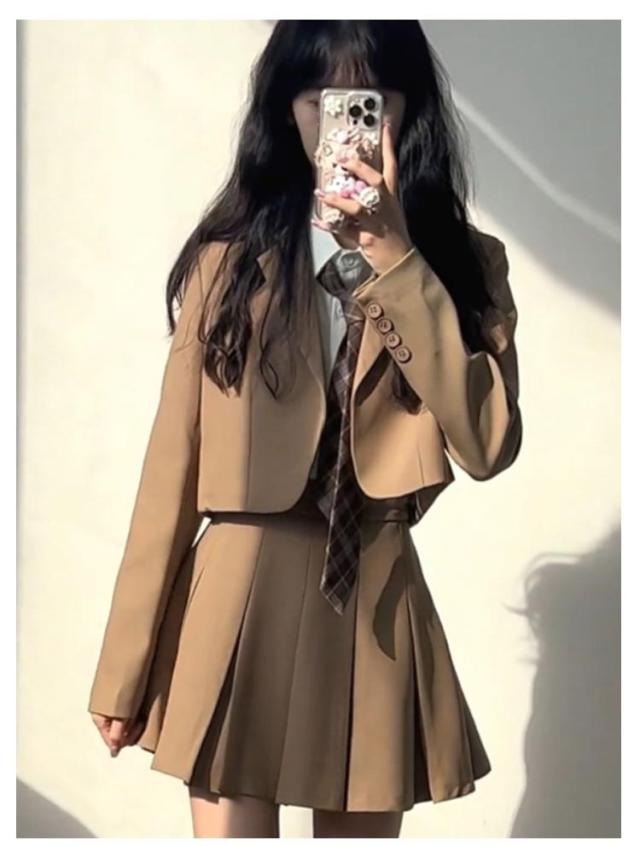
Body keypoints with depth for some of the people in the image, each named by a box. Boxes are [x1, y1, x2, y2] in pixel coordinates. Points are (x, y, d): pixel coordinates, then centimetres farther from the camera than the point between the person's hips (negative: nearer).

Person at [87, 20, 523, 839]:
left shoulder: (464, 262, 4)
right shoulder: (229, 259, 2)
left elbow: (487, 444, -12)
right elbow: (175, 461, 0)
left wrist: (394, 258, -16)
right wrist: (126, 669, -1)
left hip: (377, 611, 1)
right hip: (237, 608, -1)